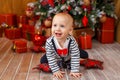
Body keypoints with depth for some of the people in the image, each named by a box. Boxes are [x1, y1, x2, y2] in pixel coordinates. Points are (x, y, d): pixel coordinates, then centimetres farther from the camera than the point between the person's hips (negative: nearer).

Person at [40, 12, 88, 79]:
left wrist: (75, 70, -34)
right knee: (43, 60, -7)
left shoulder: (72, 41, -38)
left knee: (85, 55, -2)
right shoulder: (49, 42, -38)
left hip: (69, 57, 1)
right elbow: (51, 58, -29)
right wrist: (56, 70, -29)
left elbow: (75, 56, -33)